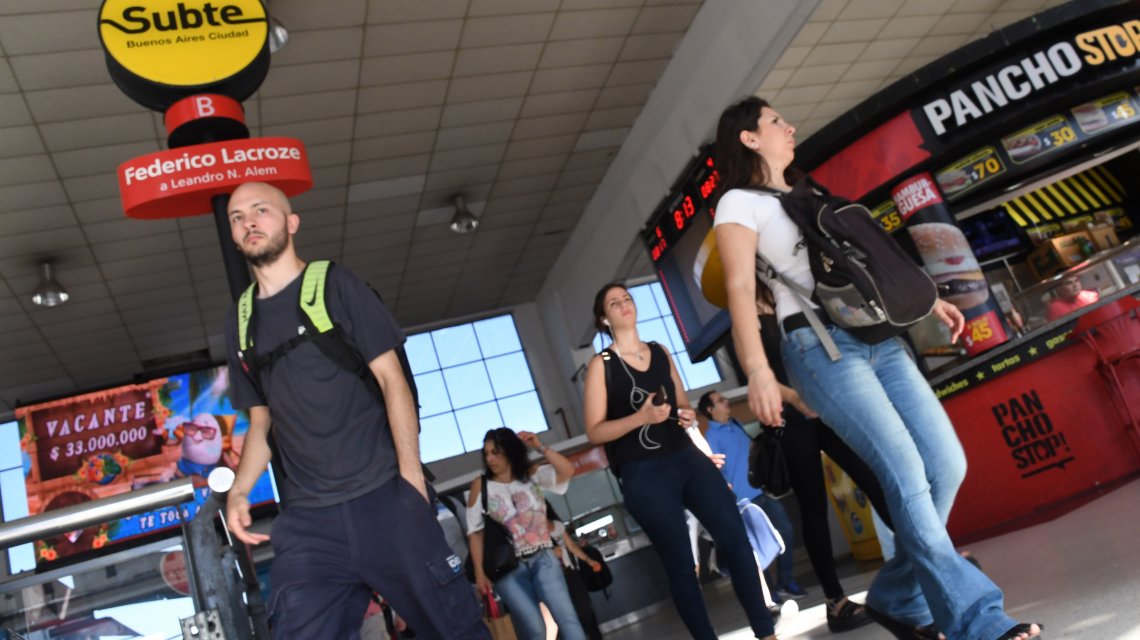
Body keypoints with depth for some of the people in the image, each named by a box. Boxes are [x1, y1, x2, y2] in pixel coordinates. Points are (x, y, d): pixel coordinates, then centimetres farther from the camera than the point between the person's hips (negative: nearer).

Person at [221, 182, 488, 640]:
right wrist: (238, 491, 3)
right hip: (305, 520, 4)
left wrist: (410, 474, -12)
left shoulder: (334, 285, 2)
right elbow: (261, 422, 19)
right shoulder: (240, 323, 14)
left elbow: (391, 379, -3)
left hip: (384, 497, -3)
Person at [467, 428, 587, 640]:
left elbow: (567, 471, -5)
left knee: (567, 618, -7)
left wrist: (539, 447, -11)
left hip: (543, 559, 2)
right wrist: (480, 572, -5)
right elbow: (475, 532, 0)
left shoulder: (531, 475, 7)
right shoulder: (480, 485, 1)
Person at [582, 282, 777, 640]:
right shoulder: (601, 364, -2)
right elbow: (594, 432, -7)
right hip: (644, 475, -4)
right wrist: (640, 417, -21)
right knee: (680, 564, 0)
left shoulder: (660, 352, 12)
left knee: (736, 538, -3)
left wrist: (690, 417, 0)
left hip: (688, 458, 5)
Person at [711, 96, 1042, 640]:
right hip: (820, 346, -8)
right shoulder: (739, 202, 2)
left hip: (879, 339, 8)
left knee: (946, 463, -1)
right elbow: (740, 288, -10)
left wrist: (926, 299, 28)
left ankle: (898, 596, 14)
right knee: (907, 474, -17)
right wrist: (759, 372, -23)